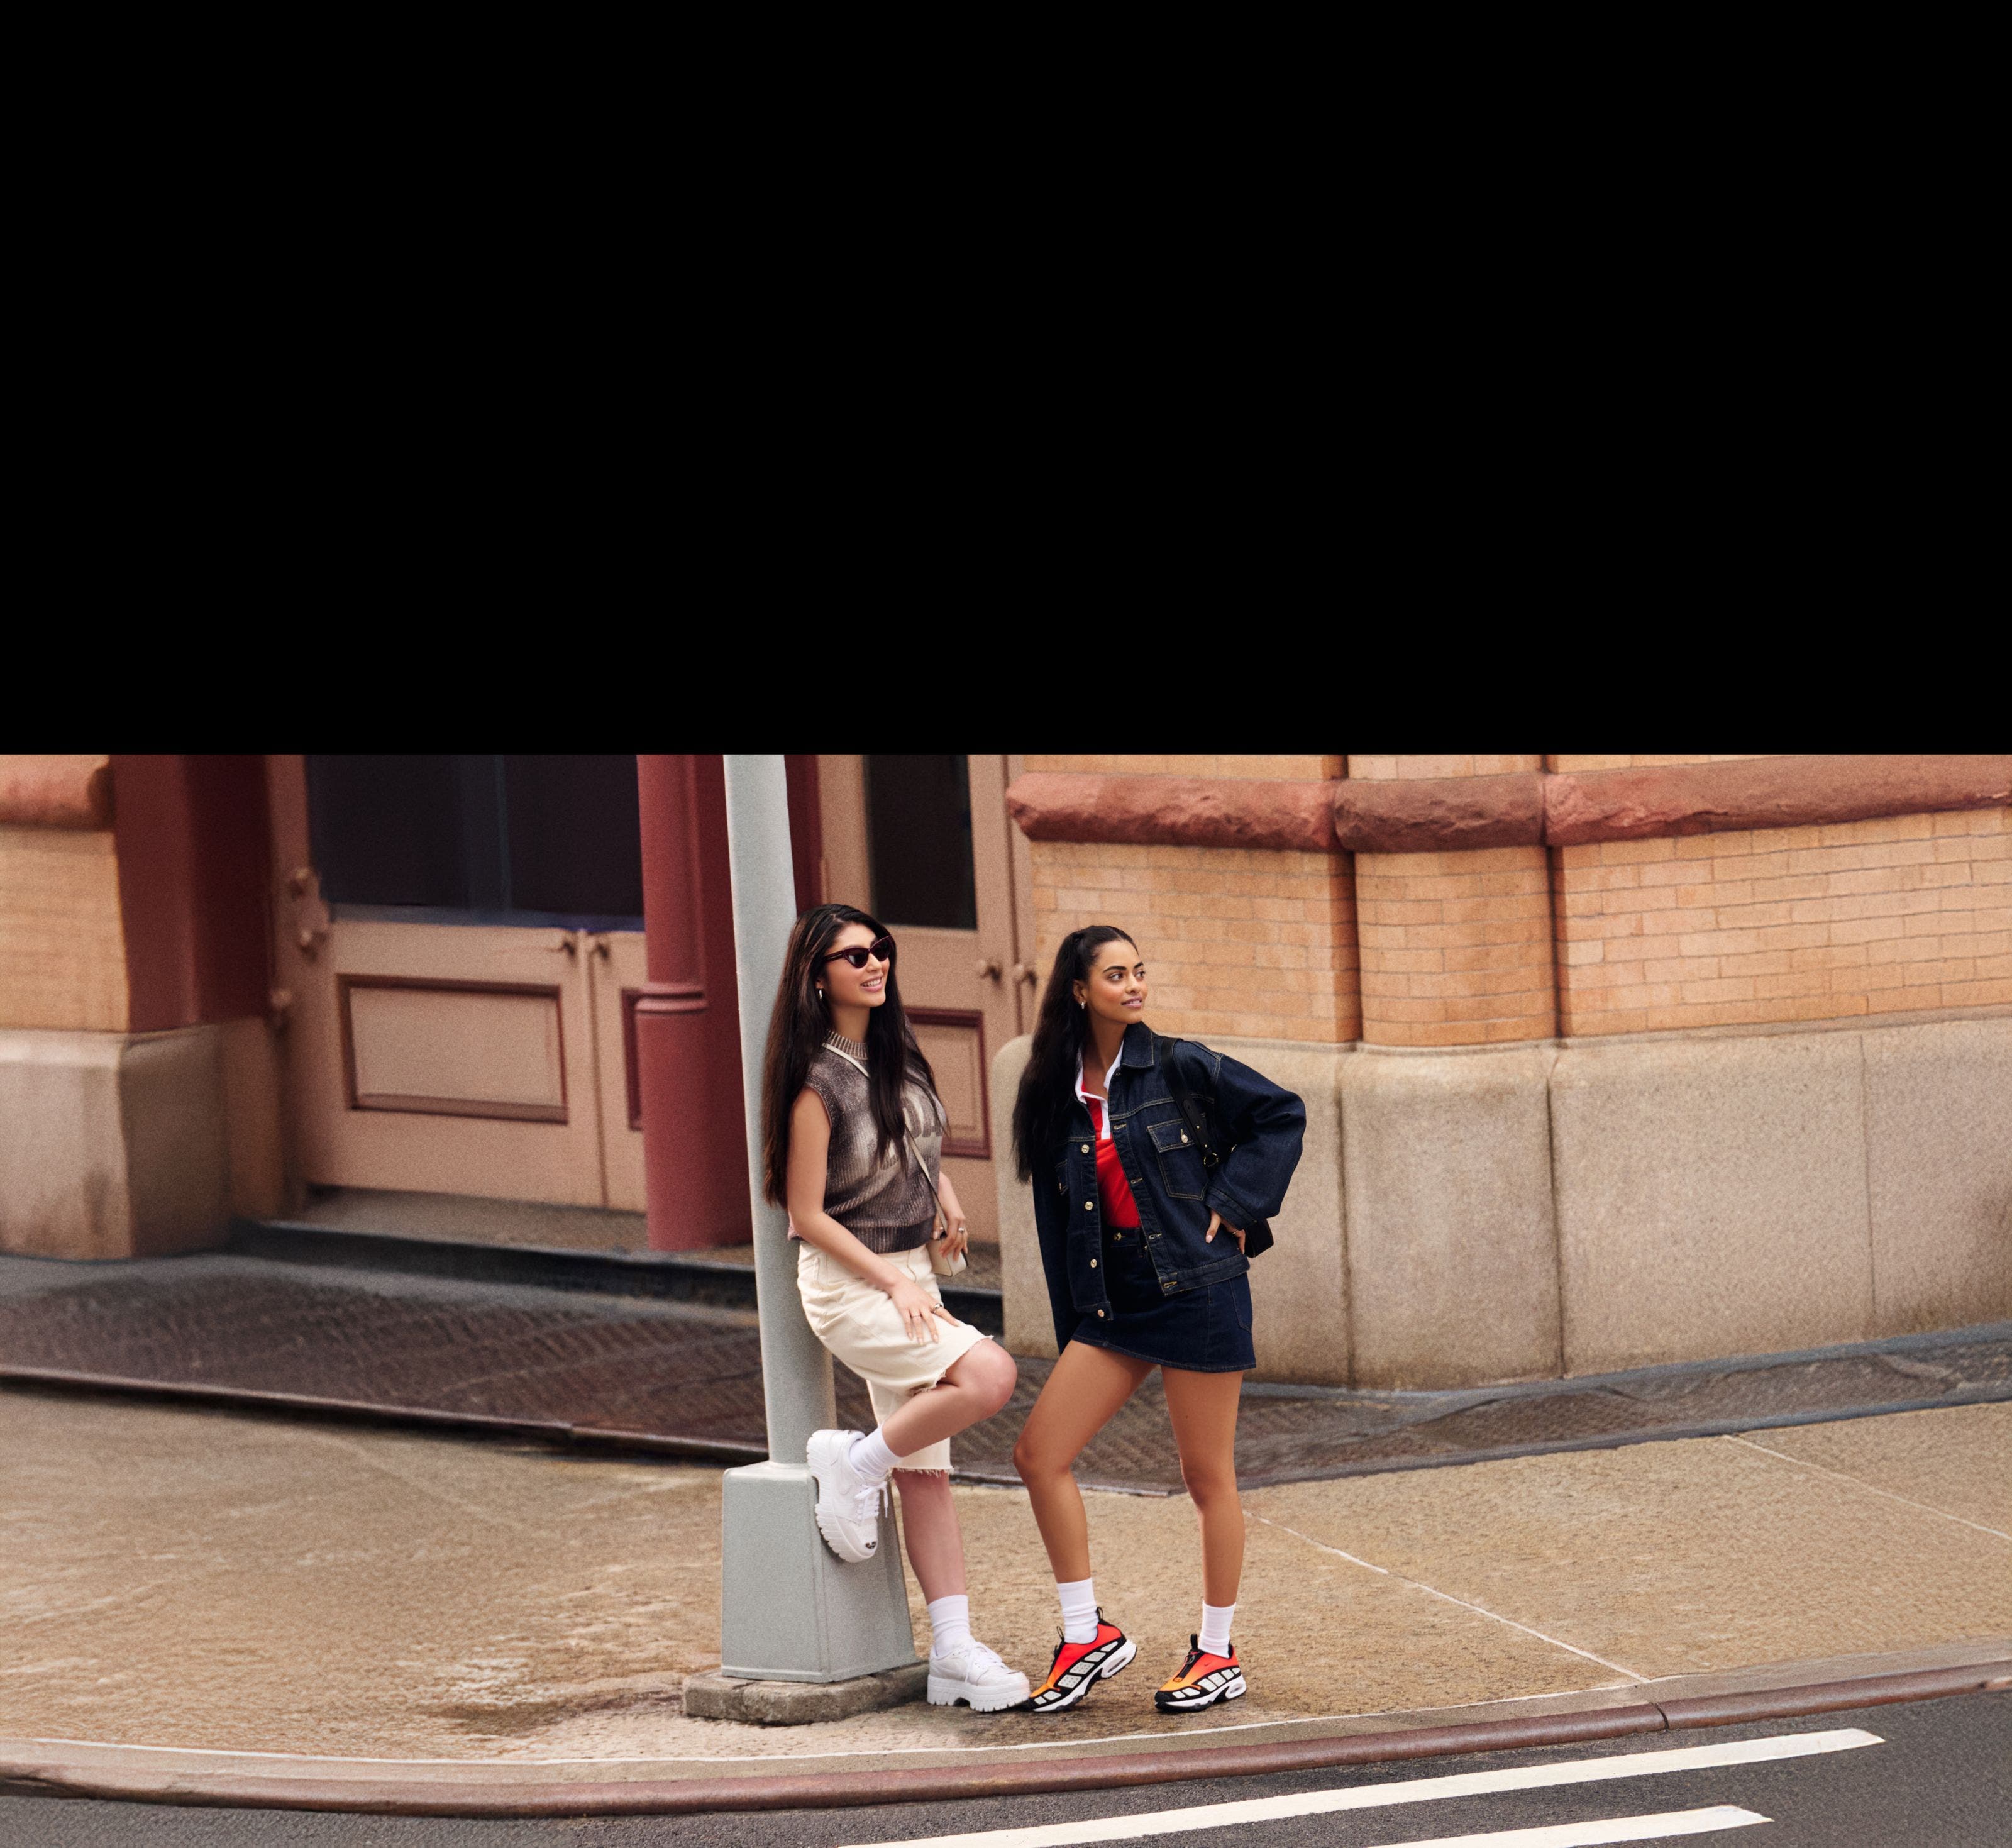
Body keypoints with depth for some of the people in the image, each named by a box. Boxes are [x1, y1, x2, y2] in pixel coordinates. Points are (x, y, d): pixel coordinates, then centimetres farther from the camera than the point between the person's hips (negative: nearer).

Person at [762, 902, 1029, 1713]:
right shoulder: (817, 1082, -16)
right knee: (989, 1373, -26)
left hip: (908, 1272, 8)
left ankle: (954, 1653, 3)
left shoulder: (894, 1053, 7)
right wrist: (893, 1283, -17)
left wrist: (946, 1197, 10)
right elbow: (807, 1215, -14)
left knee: (926, 1473, 4)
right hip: (847, 1282, -8)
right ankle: (856, 1463, -7)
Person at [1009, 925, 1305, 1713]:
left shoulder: (1179, 1068, -5)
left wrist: (1234, 1202, -7)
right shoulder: (1053, 1096, 7)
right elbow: (1056, 1218, 13)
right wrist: (1072, 1332, 12)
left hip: (1198, 1291, -5)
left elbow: (1282, 1115, 1)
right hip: (1112, 1302, 5)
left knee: (1207, 1474, 2)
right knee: (1039, 1454, -4)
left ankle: (1218, 1654, 14)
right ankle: (1088, 1635, 6)